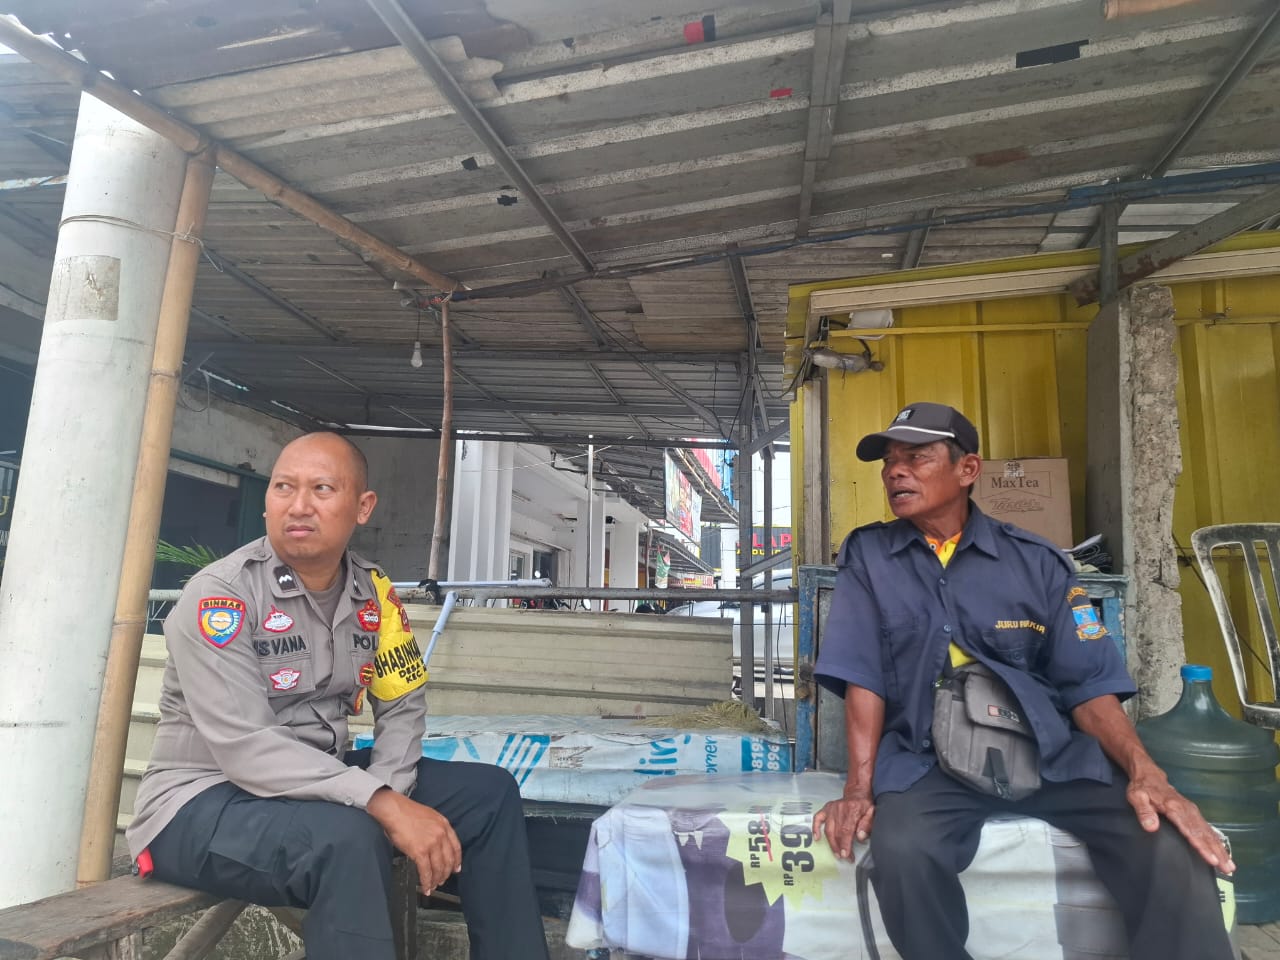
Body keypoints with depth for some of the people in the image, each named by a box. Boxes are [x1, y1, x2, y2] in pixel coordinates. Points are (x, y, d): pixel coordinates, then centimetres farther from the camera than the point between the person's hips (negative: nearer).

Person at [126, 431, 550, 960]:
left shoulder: (374, 593, -1)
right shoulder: (220, 594, -19)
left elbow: (403, 706, 5)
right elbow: (246, 749, -27)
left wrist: (387, 796, -15)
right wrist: (384, 806, -33)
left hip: (320, 785, 7)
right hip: (204, 802, -6)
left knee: (488, 791, -2)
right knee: (347, 836, -36)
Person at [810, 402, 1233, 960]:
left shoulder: (1037, 562, 6)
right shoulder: (867, 556, 4)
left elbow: (1087, 684, 3)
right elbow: (862, 675, -3)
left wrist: (1144, 771, -14)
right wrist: (860, 786, -13)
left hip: (1052, 753, 1)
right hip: (926, 760, 0)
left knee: (1172, 850, -25)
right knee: (901, 852, -31)